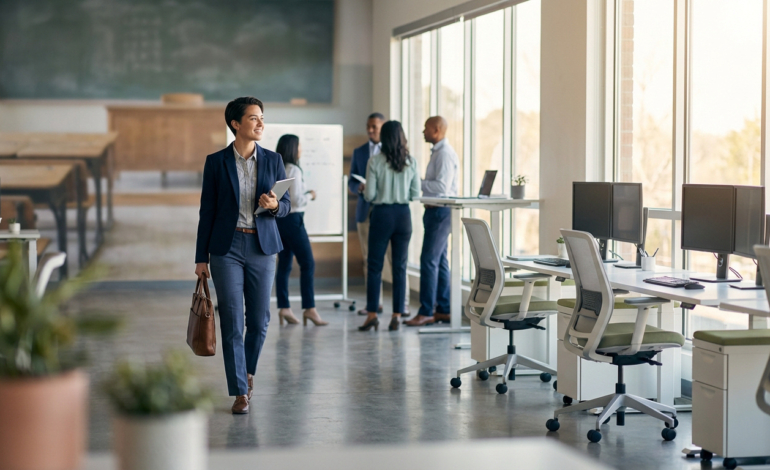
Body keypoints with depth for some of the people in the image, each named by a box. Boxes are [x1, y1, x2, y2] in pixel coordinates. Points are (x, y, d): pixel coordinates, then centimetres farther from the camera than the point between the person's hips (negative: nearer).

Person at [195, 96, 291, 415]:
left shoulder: (273, 160, 6)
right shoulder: (216, 162, 0)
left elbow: (286, 204, 9)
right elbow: (207, 211, 2)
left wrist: (274, 205, -16)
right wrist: (201, 257, 0)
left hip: (262, 246, 2)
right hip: (227, 247, -2)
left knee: (259, 319, 6)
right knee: (232, 320, -4)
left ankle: (247, 371, 34)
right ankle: (240, 392, 2)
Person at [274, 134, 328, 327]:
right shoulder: (293, 170, -13)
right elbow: (297, 199, -17)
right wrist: (310, 195, 1)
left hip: (278, 219, 8)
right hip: (292, 219, -8)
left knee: (284, 265, 9)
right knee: (307, 264, -4)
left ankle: (284, 308, 8)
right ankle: (309, 308, -8)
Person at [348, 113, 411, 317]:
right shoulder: (359, 152, 14)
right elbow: (351, 182, 13)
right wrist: (359, 187, -9)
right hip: (366, 211, 3)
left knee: (395, 258, -7)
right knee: (370, 259, 6)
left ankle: (403, 303, -4)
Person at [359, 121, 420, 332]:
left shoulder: (375, 162, -9)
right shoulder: (411, 162, -1)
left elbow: (369, 195, -8)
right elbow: (415, 194, 2)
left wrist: (365, 190, 14)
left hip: (382, 214, -2)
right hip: (403, 214, 2)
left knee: (374, 266, 5)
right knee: (400, 266, 7)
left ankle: (372, 313, 3)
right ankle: (396, 315, 6)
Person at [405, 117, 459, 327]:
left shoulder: (445, 154, -16)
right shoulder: (438, 152, 16)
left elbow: (442, 186, -24)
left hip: (441, 211, -11)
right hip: (435, 210, 11)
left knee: (429, 260, -11)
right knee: (439, 261, 13)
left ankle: (426, 313, -9)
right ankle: (444, 309, 19)